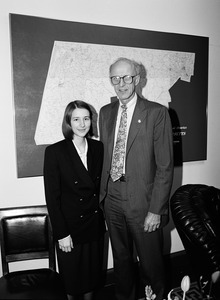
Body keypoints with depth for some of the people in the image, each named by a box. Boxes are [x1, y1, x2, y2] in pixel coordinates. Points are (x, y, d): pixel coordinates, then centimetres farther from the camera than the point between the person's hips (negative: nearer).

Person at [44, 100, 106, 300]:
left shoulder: (98, 147, -1)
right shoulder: (55, 152, -13)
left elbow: (101, 186, 6)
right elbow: (52, 196, -12)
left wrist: (103, 215, 2)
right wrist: (61, 234, -12)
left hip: (95, 224, 4)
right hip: (70, 226, -3)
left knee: (93, 273, 19)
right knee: (71, 276, 15)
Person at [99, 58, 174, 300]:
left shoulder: (157, 113, -9)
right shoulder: (105, 112, 7)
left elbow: (165, 166, -11)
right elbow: (103, 155, 10)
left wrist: (155, 209, -13)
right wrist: (101, 193, 3)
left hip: (143, 201, -4)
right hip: (112, 200, 5)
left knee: (151, 262, 13)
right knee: (120, 258, 21)